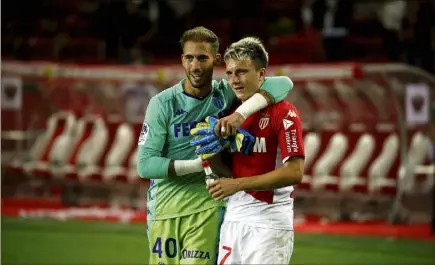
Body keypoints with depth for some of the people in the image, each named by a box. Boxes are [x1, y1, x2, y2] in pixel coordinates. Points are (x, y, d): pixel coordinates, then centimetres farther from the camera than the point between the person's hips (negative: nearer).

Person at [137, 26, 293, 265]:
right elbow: (145, 164, -11)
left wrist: (241, 113, -25)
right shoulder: (162, 103, -5)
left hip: (206, 207, 0)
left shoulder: (226, 94, 0)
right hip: (164, 207, 0)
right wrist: (199, 164, -19)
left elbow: (283, 84, -11)